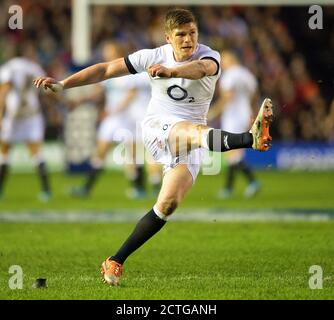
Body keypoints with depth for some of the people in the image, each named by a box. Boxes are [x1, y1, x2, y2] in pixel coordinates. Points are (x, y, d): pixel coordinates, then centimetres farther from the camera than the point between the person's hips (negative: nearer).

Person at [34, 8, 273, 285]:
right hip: (157, 128, -1)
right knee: (189, 129, -36)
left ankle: (115, 262, -5)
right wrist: (62, 84, -2)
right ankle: (251, 138, -69)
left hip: (189, 145, 1)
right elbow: (106, 70, 4)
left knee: (168, 204, -14)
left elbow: (201, 68, -34)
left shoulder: (209, 57, -7)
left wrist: (171, 71, -55)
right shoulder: (154, 56, -1)